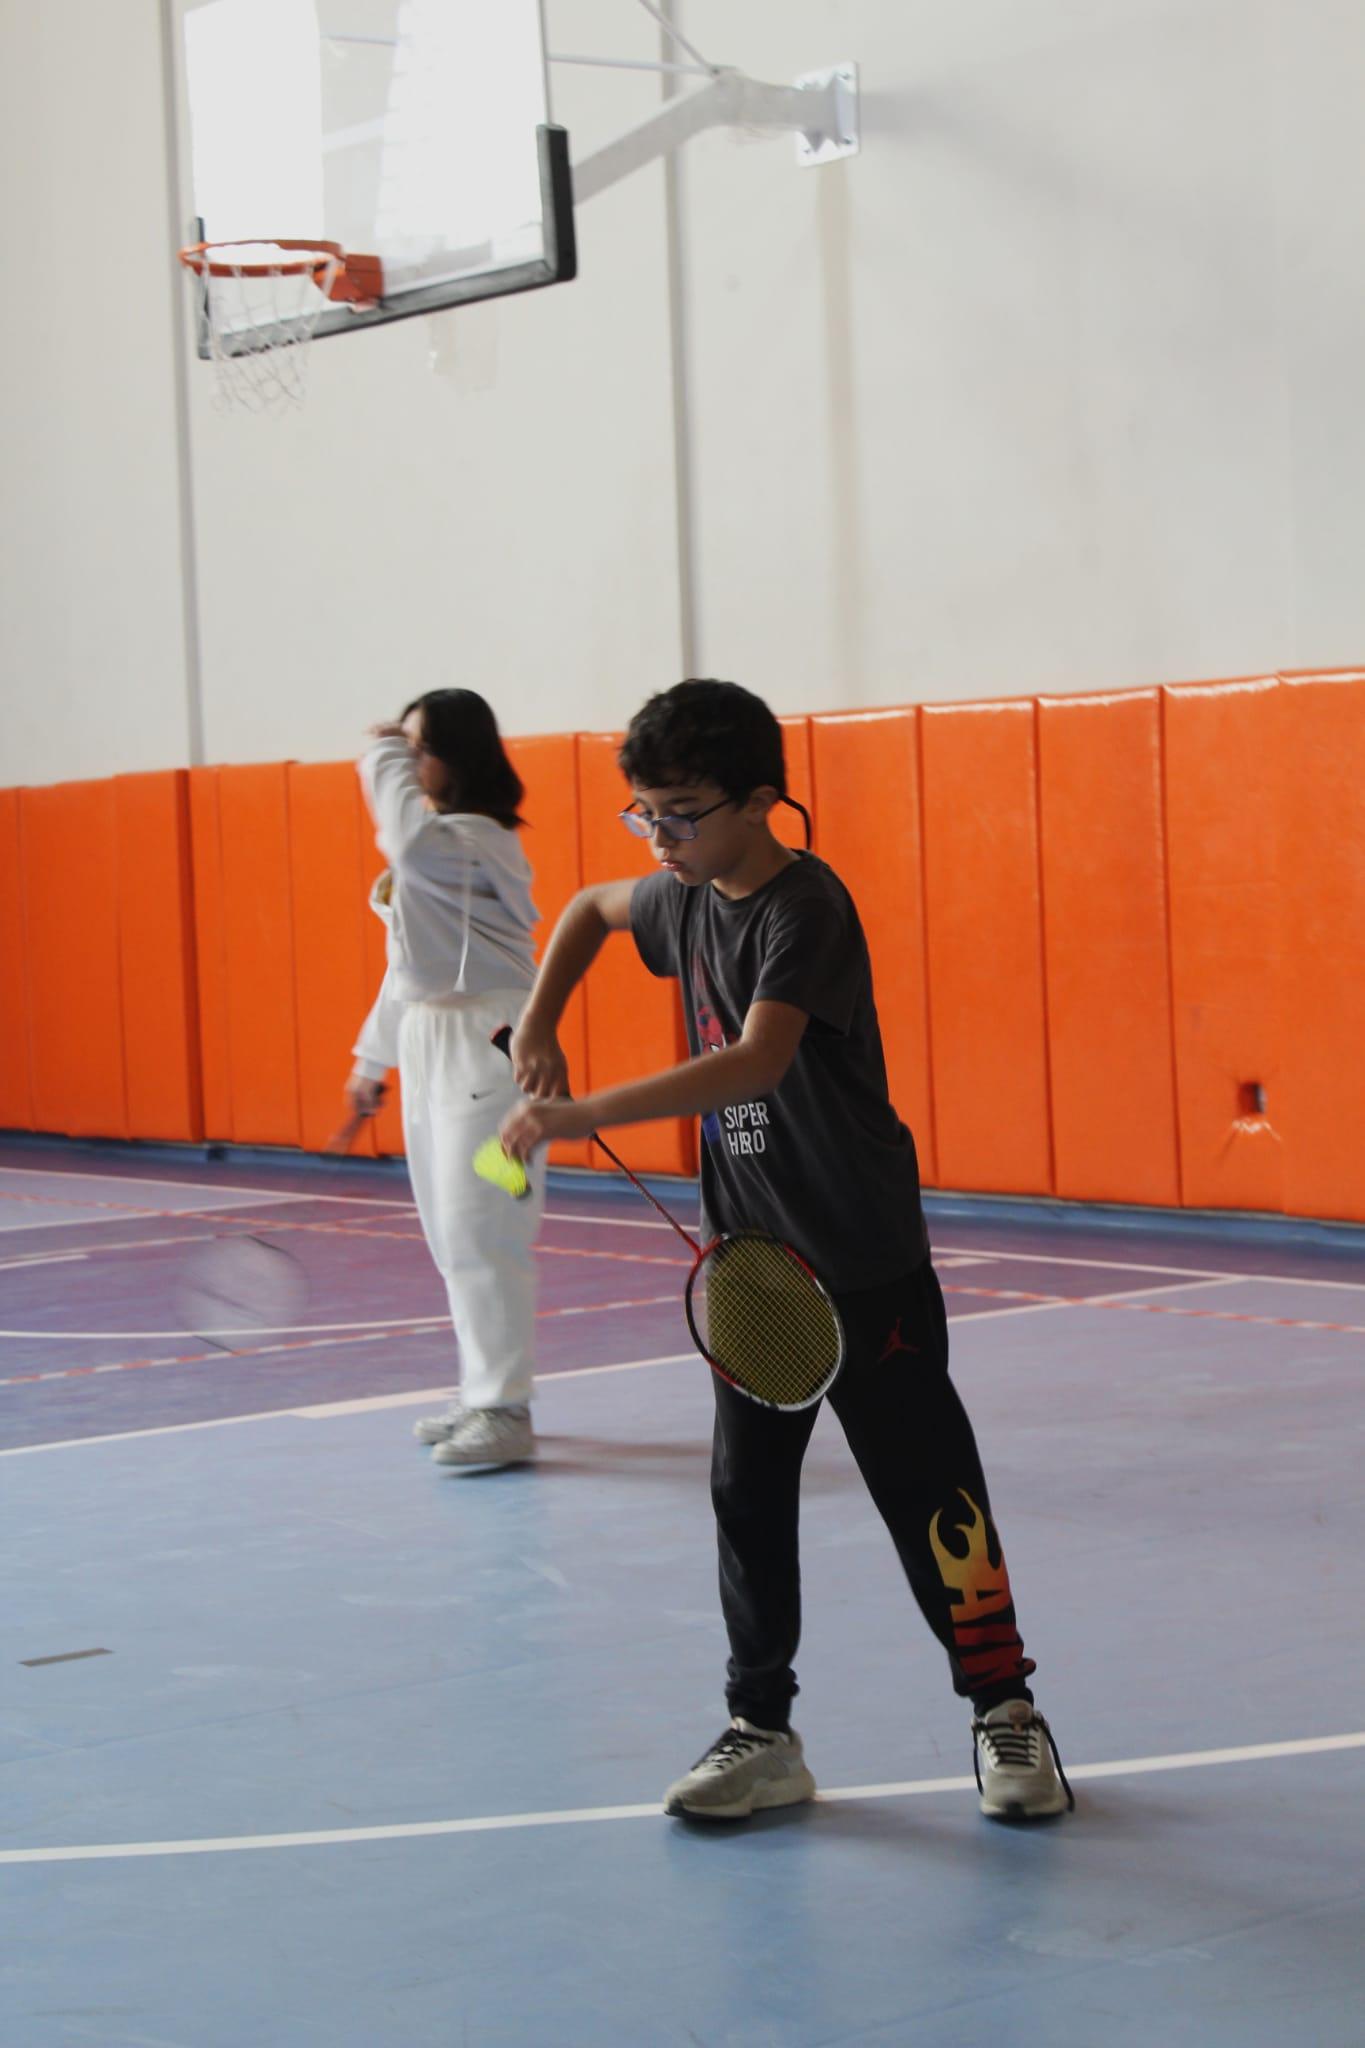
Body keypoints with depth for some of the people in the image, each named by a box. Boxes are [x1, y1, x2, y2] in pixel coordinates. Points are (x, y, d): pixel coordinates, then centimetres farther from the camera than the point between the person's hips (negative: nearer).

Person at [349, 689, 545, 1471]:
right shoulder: (433, 842, 16)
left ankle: (505, 1413, -6)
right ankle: (485, 1394, 24)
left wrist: (387, 761, -20)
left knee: (480, 1237, -10)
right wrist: (373, 1058, 26)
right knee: (455, 1238, 14)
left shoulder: (476, 840, -14)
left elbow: (413, 846, -37)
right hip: (429, 1046, 10)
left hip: (486, 1049, -10)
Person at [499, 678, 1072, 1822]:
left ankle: (1005, 1711, 14)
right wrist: (539, 1030, 14)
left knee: (926, 1485, 0)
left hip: (865, 1262, -7)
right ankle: (763, 1735, 14)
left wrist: (582, 1116, -36)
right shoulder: (687, 899, 5)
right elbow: (590, 908, 28)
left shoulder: (806, 908, -20)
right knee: (747, 1495, 6)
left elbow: (758, 1060, -34)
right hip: (750, 1255, 7)